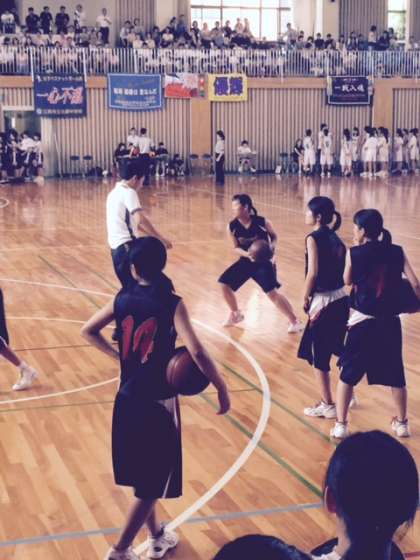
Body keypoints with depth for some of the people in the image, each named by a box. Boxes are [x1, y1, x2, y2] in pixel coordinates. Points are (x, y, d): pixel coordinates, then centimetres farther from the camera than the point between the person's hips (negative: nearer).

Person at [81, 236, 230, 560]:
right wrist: (222, 389, -13)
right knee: (153, 483, 9)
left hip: (127, 401, 6)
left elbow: (88, 331, 10)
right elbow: (197, 353, -23)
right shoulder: (172, 304, -16)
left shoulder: (122, 300, -2)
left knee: (141, 477, 21)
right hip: (158, 404, -5)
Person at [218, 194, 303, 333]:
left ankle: (294, 321, 0)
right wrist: (247, 254, -22)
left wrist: (272, 246, -21)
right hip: (246, 261, 5)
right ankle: (236, 314, 27)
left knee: (272, 293, -14)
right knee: (225, 284, 1)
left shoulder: (262, 222, -19)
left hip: (263, 261, -5)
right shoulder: (232, 226, -11)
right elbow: (236, 247, -2)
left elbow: (274, 236, 0)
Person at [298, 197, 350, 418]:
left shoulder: (314, 238, -13)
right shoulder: (335, 238, 9)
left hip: (323, 302, -8)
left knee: (319, 355, 4)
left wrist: (306, 297, -7)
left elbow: (313, 272, -21)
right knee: (338, 349, 21)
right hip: (341, 299, 8)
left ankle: (327, 405, 11)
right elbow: (343, 270, 7)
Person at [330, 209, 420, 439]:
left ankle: (340, 425, 11)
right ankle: (401, 423, 30)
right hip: (390, 323, 3)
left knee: (347, 374, 11)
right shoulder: (397, 252, -2)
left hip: (362, 322, -2)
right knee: (395, 375, 18)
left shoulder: (354, 253, -8)